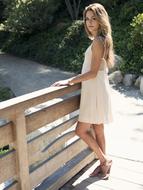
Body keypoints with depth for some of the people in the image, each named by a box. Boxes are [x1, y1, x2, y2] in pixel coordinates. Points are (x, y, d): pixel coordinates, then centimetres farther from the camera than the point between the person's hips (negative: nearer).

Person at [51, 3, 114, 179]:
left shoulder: (97, 41, -16)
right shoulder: (103, 40, 13)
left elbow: (93, 73, -20)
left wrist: (69, 81, -18)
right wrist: (76, 78, 18)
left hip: (95, 92, -10)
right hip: (95, 91, 10)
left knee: (81, 130, -4)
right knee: (98, 130, 14)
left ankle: (104, 160, 10)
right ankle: (103, 165, 26)